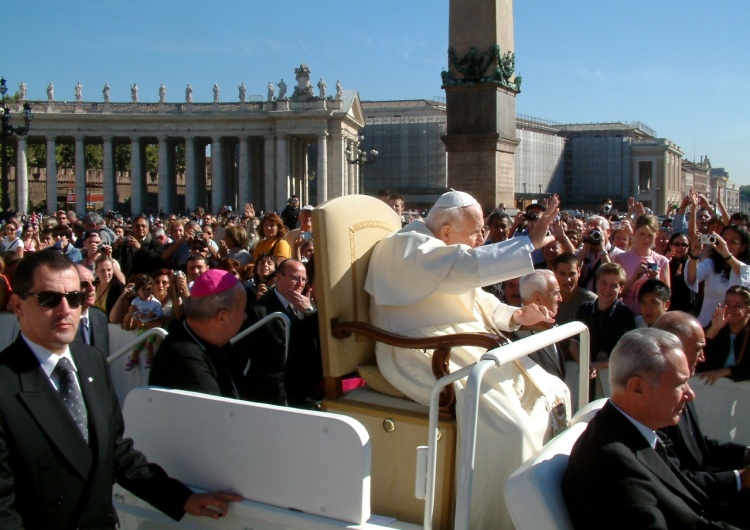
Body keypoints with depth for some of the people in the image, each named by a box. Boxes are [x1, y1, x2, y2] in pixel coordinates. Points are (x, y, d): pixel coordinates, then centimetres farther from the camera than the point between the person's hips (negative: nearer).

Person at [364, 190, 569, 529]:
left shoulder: (450, 249, 18)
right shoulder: (407, 247, -14)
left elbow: (479, 300, 21)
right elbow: (467, 267, -29)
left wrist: (516, 316, 4)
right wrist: (530, 241, -24)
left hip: (469, 347, 10)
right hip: (426, 358, -10)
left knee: (554, 393, 6)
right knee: (509, 428, -27)